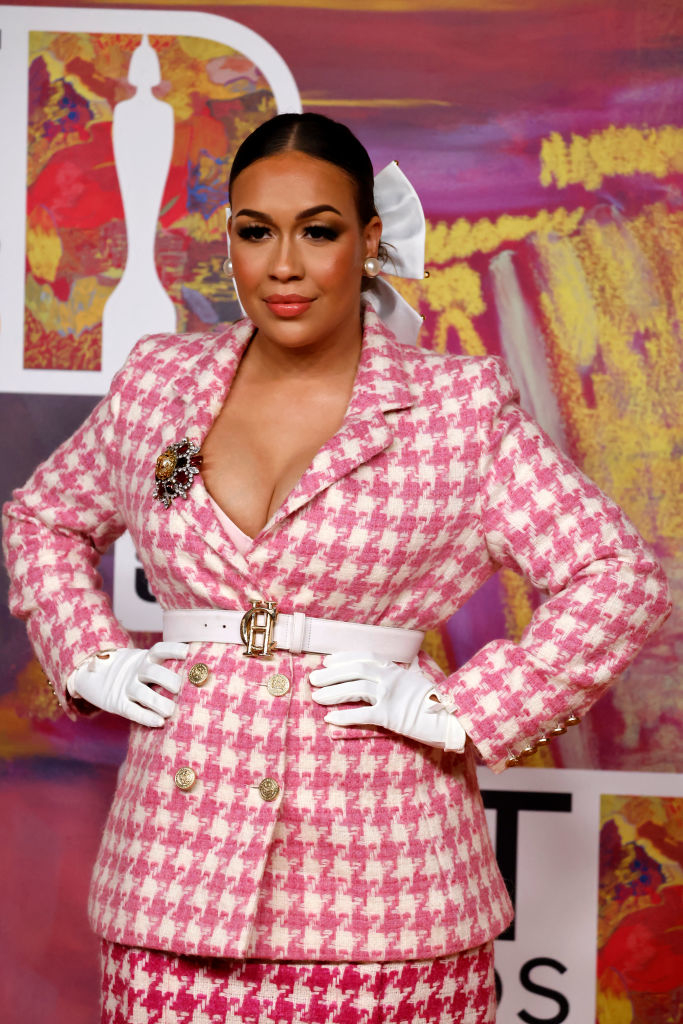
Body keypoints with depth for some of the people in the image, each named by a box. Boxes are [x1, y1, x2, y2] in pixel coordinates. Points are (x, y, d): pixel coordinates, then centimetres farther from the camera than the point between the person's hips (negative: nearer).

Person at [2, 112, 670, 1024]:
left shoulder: (461, 406, -3)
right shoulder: (158, 384, 7)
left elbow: (621, 580, -4)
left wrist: (457, 711, -9)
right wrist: (90, 660, 8)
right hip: (181, 855, 3)